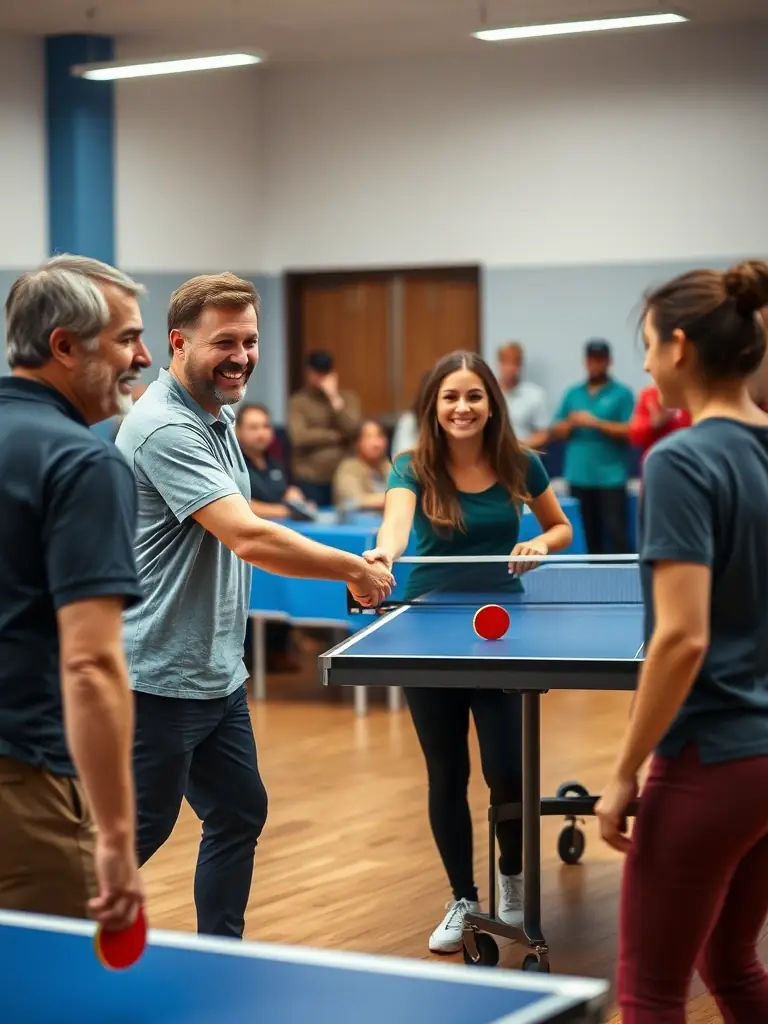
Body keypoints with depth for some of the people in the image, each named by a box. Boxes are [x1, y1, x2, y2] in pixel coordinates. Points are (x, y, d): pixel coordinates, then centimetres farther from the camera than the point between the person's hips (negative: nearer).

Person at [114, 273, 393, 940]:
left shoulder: (217, 417, 11)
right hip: (160, 679, -10)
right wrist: (354, 570, -20)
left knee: (239, 813, 15)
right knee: (138, 834, 1)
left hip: (218, 676, 10)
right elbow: (248, 538, -29)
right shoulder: (165, 428, -21)